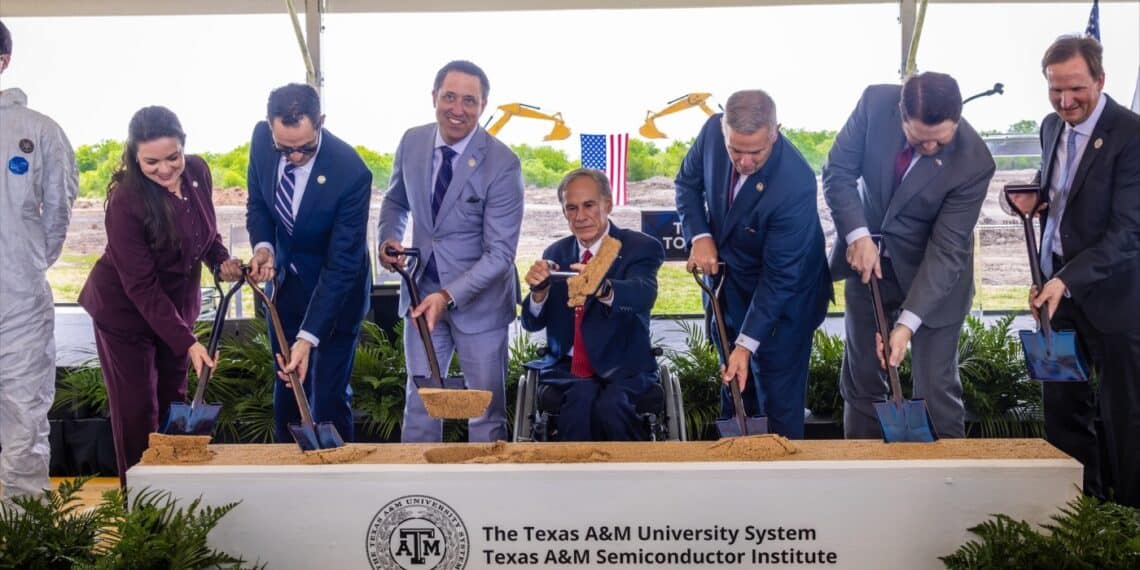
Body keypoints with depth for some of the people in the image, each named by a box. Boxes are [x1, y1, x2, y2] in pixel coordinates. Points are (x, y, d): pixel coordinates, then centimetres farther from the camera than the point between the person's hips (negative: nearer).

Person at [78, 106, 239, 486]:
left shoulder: (197, 172, -11)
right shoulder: (125, 201, -28)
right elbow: (141, 286, -27)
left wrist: (222, 261, -13)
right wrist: (187, 342, -32)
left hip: (178, 301, 6)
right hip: (125, 309, -5)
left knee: (173, 402, 13)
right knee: (138, 411, 1)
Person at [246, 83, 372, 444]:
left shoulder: (351, 172, -31)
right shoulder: (262, 139, -15)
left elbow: (341, 266, -28)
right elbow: (257, 203, 3)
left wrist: (308, 337, -33)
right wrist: (263, 246, -19)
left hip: (336, 289, -5)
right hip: (286, 281, 5)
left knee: (329, 397, -1)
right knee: (286, 389, 15)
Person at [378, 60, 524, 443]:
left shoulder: (502, 164, -19)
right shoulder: (412, 142, -4)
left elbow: (500, 253, -20)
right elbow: (396, 201, 14)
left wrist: (449, 296, -29)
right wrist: (389, 239, -6)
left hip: (478, 299, -4)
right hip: (422, 290, 4)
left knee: (486, 407, 9)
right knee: (419, 397, 15)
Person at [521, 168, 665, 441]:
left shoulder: (641, 247, -1)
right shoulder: (556, 254, 11)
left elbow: (644, 294, -24)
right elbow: (532, 323, 4)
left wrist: (602, 288, -47)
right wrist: (539, 290, -20)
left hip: (623, 367, -2)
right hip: (568, 367, 2)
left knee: (610, 406, -32)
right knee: (579, 401, -31)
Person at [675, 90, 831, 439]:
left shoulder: (795, 185, -35)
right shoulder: (713, 131, -21)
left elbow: (779, 277, -28)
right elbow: (688, 182, 1)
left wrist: (747, 344, -28)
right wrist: (699, 236, -16)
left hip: (784, 296, -5)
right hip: (729, 280, 6)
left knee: (778, 397, 5)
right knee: (734, 381, 22)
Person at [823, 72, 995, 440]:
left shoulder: (974, 162, -25)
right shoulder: (876, 102, -18)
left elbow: (947, 250, -24)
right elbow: (838, 171, -8)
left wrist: (907, 323, -30)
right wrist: (858, 234, -22)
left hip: (933, 274, -3)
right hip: (869, 259, 3)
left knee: (936, 387, -1)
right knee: (861, 379, 11)